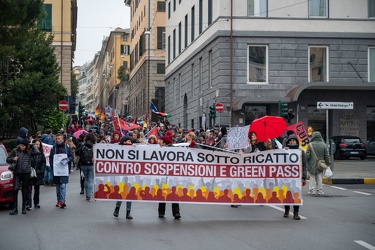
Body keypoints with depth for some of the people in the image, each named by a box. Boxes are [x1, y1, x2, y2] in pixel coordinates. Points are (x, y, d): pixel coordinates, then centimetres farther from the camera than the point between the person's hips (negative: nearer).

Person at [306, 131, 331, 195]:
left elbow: (307, 155, -10)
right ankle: (319, 190, 11)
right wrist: (328, 163, 10)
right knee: (319, 178, 10)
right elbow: (327, 156, 0)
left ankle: (312, 190, 3)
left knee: (312, 178, 5)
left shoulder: (310, 145, -9)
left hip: (312, 165, -2)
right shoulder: (323, 145, -2)